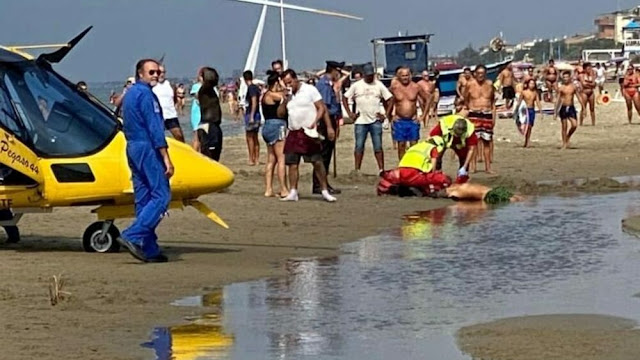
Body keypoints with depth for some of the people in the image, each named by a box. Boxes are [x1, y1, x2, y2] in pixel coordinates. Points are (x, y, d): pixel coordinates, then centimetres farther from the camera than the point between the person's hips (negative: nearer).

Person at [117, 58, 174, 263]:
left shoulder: (129, 94, 19)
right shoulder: (145, 94, -11)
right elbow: (155, 128, -17)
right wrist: (166, 158, -18)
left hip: (133, 148, 10)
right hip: (147, 148, -10)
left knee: (143, 199, 8)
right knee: (161, 196, -10)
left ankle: (150, 249, 8)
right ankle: (132, 236, -20)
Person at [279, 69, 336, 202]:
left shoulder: (309, 90, -2)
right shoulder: (288, 95, 14)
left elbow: (322, 108, -5)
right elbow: (280, 114, 13)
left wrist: (315, 122, -18)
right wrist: (285, 100, -2)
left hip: (308, 132, -5)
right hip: (293, 133, 5)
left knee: (317, 161, -7)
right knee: (292, 163, 2)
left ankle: (325, 191, -1)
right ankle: (293, 193, 8)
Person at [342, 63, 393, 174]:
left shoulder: (379, 85, 2)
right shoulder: (356, 86, 2)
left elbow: (389, 99, 5)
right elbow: (345, 98, 7)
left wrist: (385, 114, -3)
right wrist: (350, 113, -1)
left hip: (375, 121, 0)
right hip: (360, 121, 1)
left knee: (378, 147, -1)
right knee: (359, 146, 4)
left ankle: (381, 169, 0)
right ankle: (357, 170, 9)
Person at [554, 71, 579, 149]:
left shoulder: (573, 87, 3)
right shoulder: (561, 88, 0)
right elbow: (558, 100, 3)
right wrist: (555, 112, 2)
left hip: (571, 108, 1)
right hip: (563, 108, -1)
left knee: (574, 125, -11)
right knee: (564, 127, 1)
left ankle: (568, 137, 16)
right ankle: (564, 144, 9)